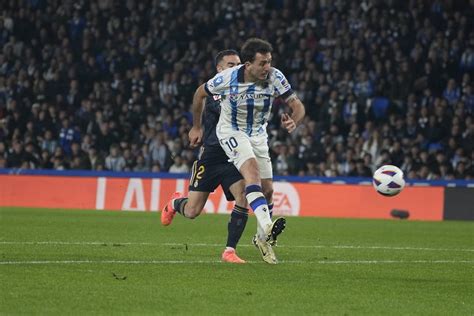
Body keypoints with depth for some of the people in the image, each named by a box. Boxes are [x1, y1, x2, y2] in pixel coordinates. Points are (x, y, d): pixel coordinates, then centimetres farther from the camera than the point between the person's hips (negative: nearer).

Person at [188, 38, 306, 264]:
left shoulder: (275, 78, -20)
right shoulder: (227, 78, -24)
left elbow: (297, 105, -15)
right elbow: (200, 93, -4)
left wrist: (293, 121, -39)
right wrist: (196, 127, 6)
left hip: (258, 133, 4)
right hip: (231, 132, -4)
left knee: (267, 189, 3)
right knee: (252, 170, -31)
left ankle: (262, 238, 26)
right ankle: (266, 227, -47)